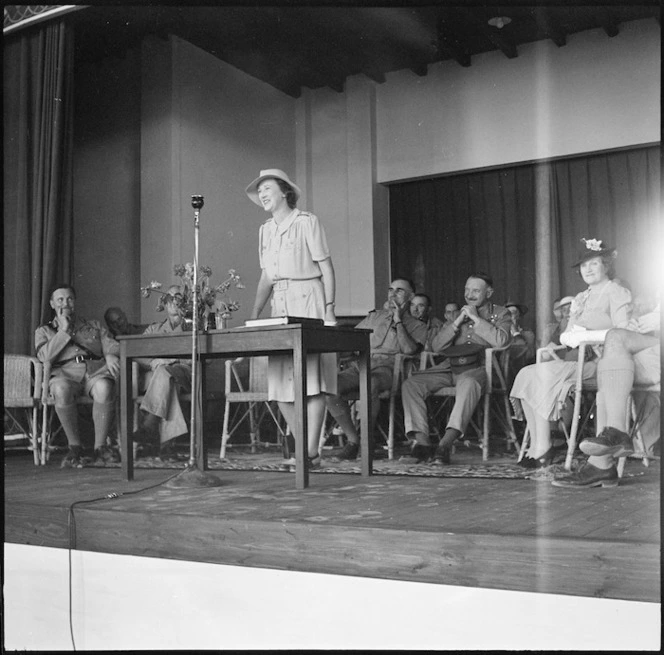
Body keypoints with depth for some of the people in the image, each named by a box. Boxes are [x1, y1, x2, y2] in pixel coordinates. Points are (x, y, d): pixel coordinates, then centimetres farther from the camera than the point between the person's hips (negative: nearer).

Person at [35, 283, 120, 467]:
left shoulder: (94, 326, 30)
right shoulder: (44, 331, 23)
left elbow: (112, 345, 16)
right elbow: (45, 356, 3)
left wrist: (111, 355, -7)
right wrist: (63, 331, 3)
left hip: (97, 369, 1)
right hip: (65, 372, -1)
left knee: (104, 388, -37)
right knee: (62, 390, -40)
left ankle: (100, 447, -27)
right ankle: (74, 447, -24)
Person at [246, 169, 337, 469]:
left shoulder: (307, 222, -2)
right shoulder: (266, 230, 17)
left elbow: (326, 268, -4)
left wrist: (329, 309, -11)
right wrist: (254, 315, 12)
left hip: (308, 300, -7)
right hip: (280, 304, 7)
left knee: (311, 378, -8)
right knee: (280, 382, 3)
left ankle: (311, 453, -5)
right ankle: (304, 445, 14)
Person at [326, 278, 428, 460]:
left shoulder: (417, 326, 17)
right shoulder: (375, 316, 30)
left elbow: (409, 349, -4)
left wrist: (398, 321, 3)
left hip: (385, 368, -4)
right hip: (359, 365, 4)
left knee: (370, 386, -41)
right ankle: (352, 440, -16)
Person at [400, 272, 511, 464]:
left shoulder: (500, 314, 11)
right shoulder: (461, 313, 23)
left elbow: (501, 341, -11)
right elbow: (436, 346, 13)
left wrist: (476, 318, -6)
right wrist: (457, 322, 1)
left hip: (477, 367, -5)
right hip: (451, 366, 5)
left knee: (468, 384, -41)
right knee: (410, 384, -17)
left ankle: (445, 445, -45)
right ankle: (422, 443, -22)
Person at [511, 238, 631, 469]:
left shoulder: (616, 292, 4)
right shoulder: (579, 298, 28)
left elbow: (622, 333, -9)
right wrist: (565, 338, -2)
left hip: (597, 360, -7)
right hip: (575, 358, 8)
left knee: (545, 370, -29)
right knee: (526, 374, -16)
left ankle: (542, 450, -27)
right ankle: (536, 445, -20)